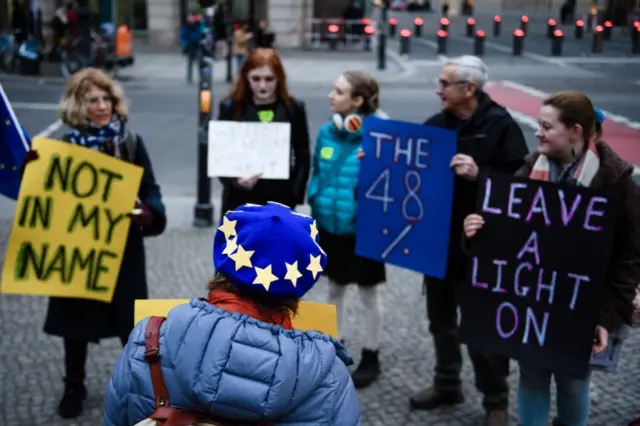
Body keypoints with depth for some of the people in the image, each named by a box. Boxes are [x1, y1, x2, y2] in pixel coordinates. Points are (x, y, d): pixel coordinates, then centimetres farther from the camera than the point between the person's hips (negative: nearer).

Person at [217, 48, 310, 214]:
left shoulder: (293, 108, -2)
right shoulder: (231, 107, -5)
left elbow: (302, 157, 4)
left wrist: (295, 195, -2)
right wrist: (234, 180, -23)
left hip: (279, 200, 1)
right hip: (240, 200, 0)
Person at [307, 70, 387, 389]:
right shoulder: (327, 131, 1)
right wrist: (316, 200, 4)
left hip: (362, 229, -5)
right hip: (329, 226, 5)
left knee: (369, 293, 11)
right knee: (335, 289, 19)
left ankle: (371, 358, 25)